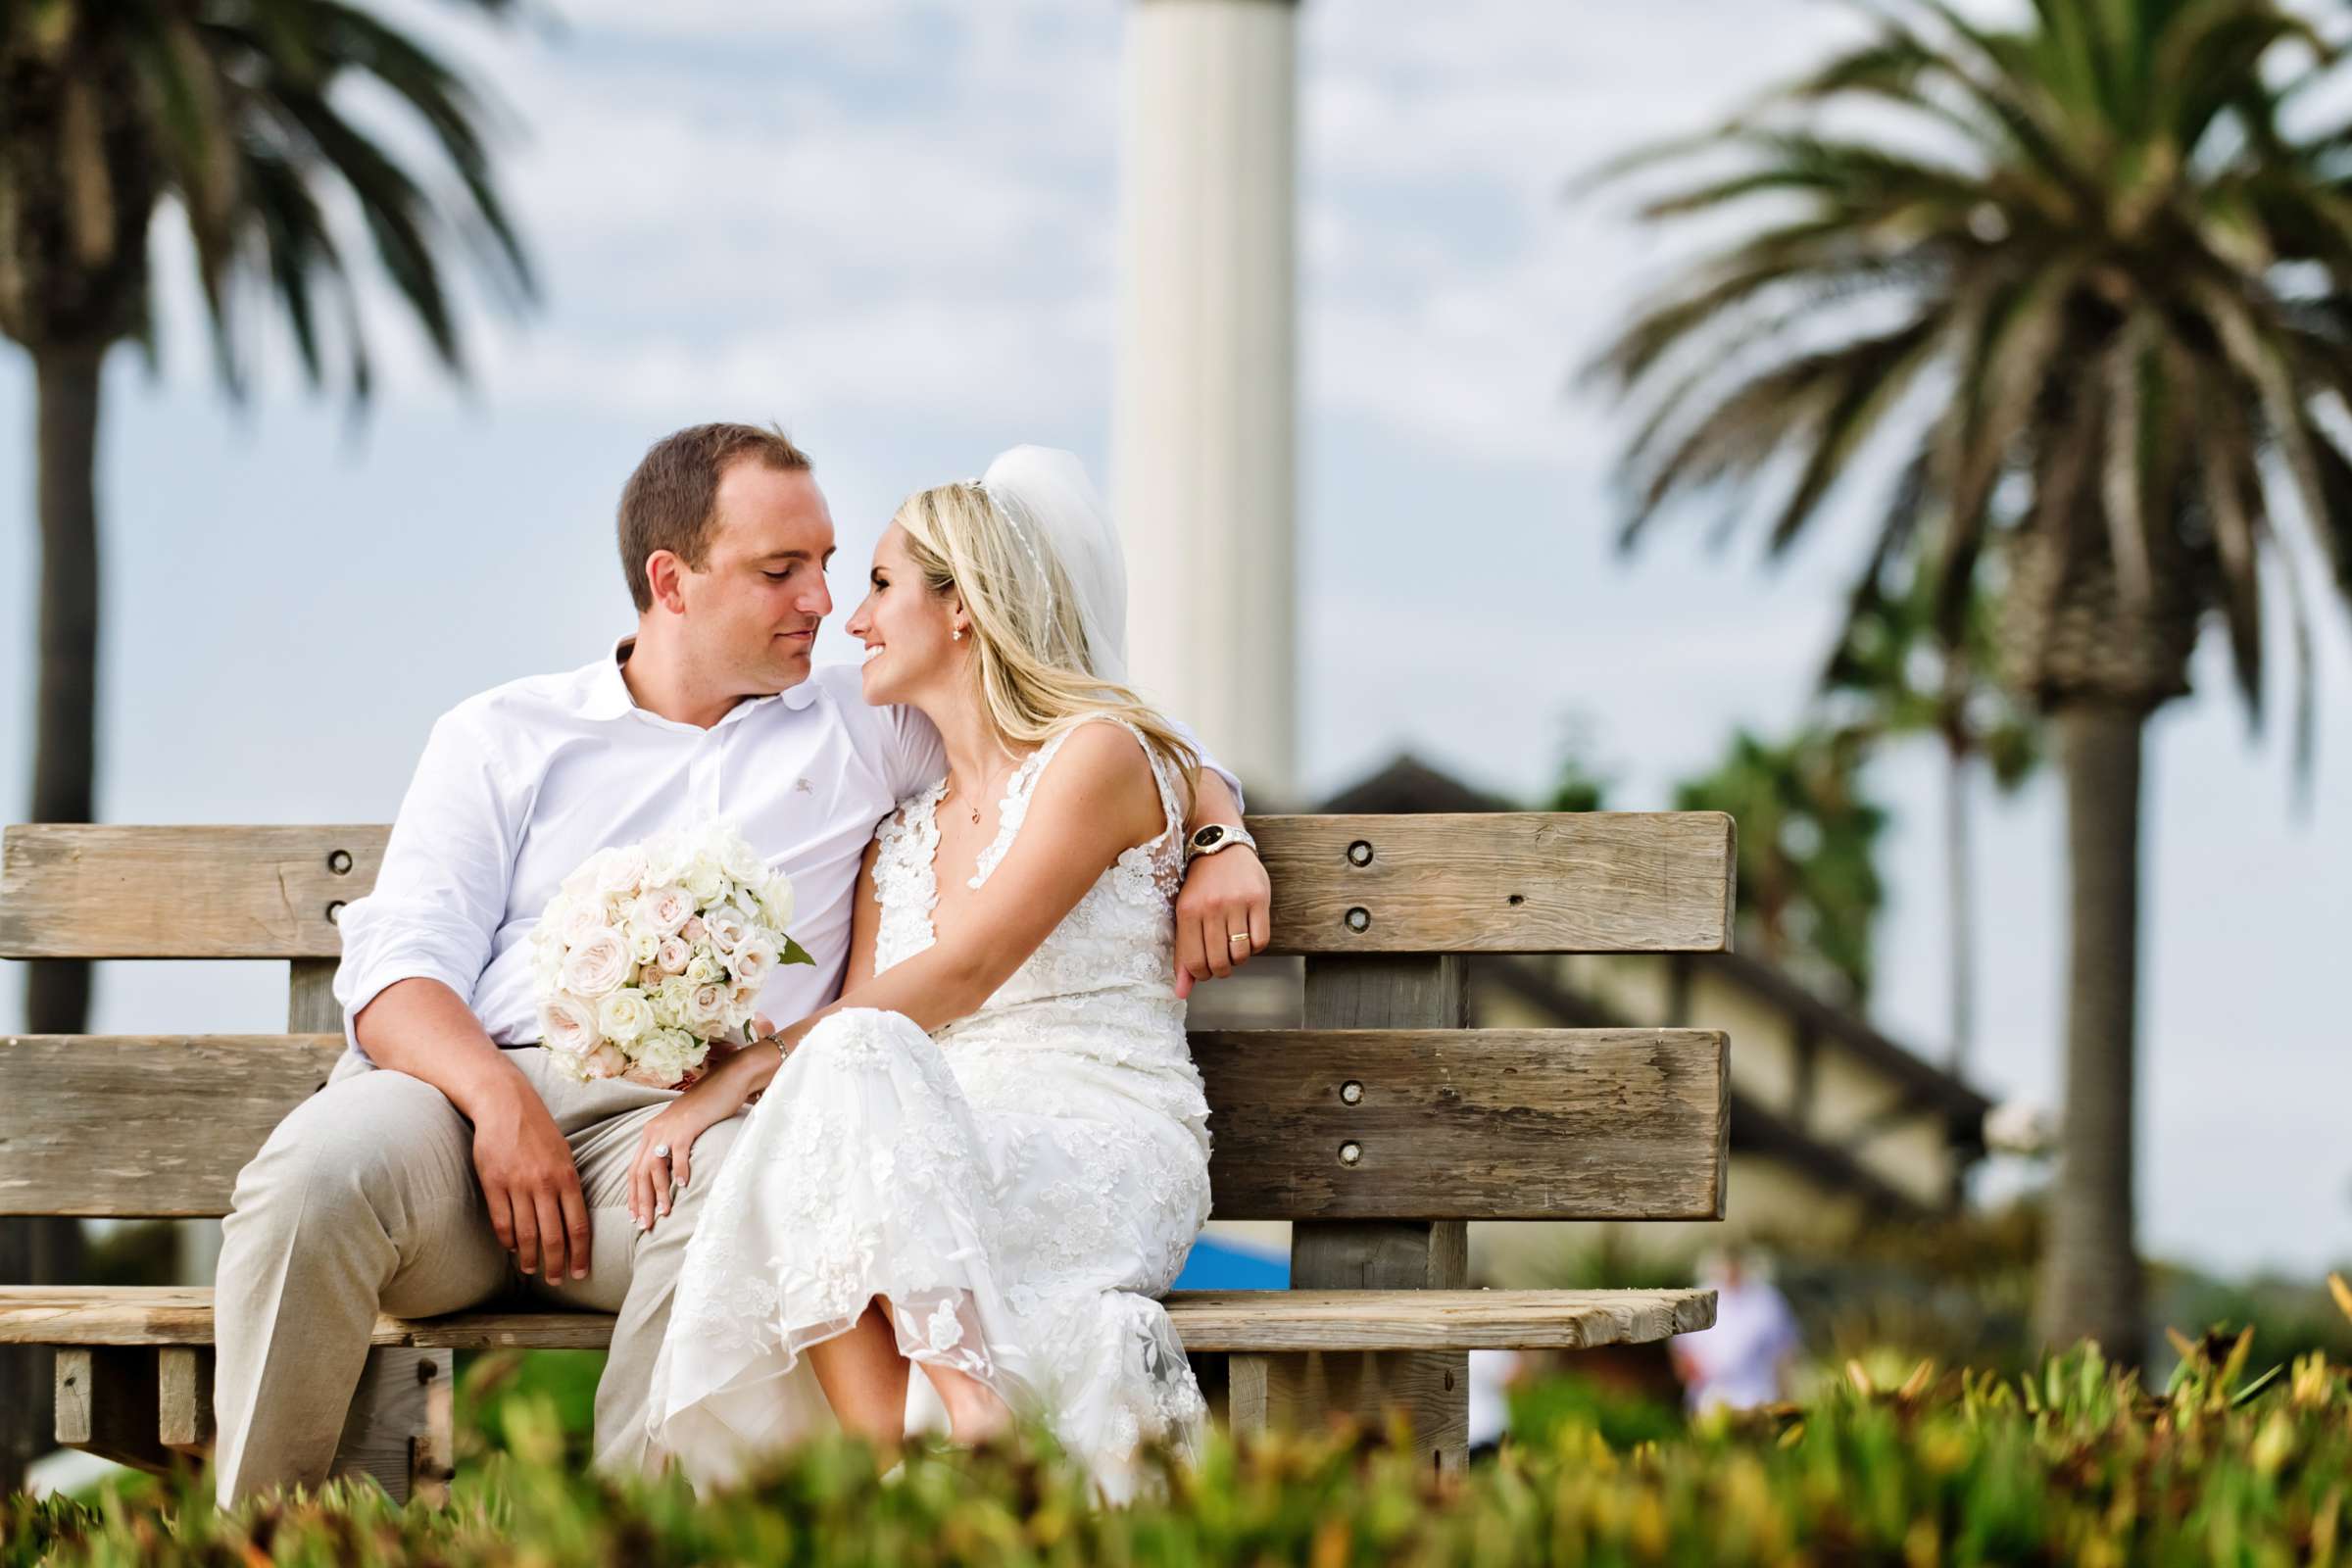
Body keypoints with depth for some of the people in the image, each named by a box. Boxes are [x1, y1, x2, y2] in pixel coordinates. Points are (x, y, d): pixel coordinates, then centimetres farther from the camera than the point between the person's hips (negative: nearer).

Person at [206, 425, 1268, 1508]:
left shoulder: (864, 726, 24)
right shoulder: (501, 737, 19)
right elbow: (398, 971, 7)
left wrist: (1220, 841, 8)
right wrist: (498, 1101, -14)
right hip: (466, 1084, 0)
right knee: (314, 1176, -35)